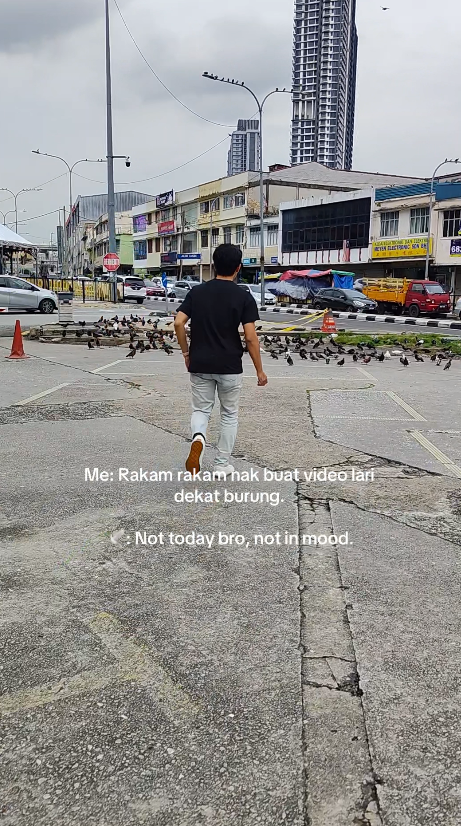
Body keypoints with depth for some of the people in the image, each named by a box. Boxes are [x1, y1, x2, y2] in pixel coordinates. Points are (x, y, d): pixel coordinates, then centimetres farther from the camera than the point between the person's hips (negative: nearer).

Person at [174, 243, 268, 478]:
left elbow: (178, 323, -7)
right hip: (229, 366, -2)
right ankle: (222, 465, 19)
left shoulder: (196, 292, 0)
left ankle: (198, 438, -16)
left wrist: (186, 353, 7)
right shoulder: (243, 296, -8)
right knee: (229, 415, 15)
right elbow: (250, 337, -13)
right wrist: (260, 370, -4)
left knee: (201, 410, 16)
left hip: (200, 364, 2)